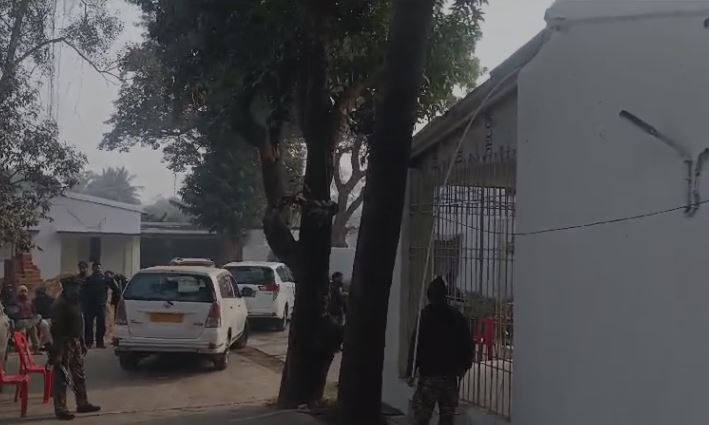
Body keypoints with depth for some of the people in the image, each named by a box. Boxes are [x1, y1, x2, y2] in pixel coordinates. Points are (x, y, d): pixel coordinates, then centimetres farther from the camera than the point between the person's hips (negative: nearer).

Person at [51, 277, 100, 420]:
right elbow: (56, 329, -23)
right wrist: (57, 352, -27)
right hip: (64, 344, -10)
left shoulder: (75, 302, 12)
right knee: (61, 378, -3)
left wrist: (82, 342, 21)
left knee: (80, 375, 16)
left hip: (75, 343, 10)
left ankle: (82, 404, 26)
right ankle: (60, 409, 2)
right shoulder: (60, 304, -18)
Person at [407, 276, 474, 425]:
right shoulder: (459, 318, 7)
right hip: (450, 377, 4)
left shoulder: (425, 316, -6)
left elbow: (416, 345, -9)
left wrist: (411, 372, -4)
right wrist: (463, 367, 19)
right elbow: (467, 346, 9)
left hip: (428, 375, -4)